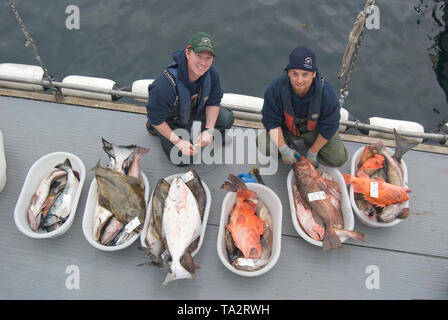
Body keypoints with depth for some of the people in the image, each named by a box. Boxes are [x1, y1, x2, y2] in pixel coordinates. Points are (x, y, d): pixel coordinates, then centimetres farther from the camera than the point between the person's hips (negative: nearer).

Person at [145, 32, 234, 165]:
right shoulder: (165, 84, -42)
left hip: (195, 109, 5)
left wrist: (209, 130, -16)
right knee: (183, 159, -4)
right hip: (169, 119, -5)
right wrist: (178, 142, -23)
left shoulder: (211, 73, -23)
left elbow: (214, 102, -6)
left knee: (227, 118, -4)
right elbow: (156, 118, -28)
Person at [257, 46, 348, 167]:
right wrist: (283, 148, -26)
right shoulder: (275, 88, -31)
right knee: (264, 146, -25)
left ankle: (308, 141, 16)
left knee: (338, 159, -10)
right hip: (286, 127, 0)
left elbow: (329, 126, -17)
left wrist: (313, 152, -13)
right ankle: (290, 142, 8)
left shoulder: (327, 93, -31)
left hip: (314, 129, 0)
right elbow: (271, 121, -21)